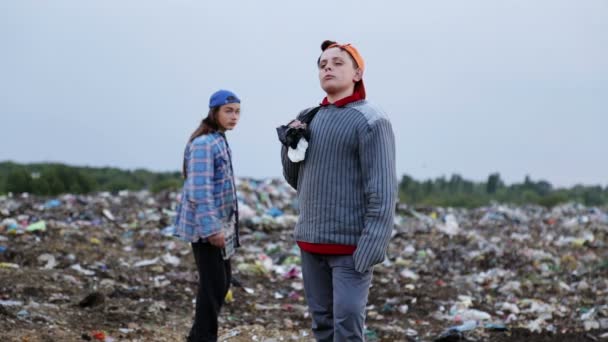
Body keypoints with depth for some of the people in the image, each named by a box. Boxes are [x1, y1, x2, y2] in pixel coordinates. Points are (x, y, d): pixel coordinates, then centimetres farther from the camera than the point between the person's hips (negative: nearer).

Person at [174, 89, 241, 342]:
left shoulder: (219, 141, 13)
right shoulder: (204, 144, -18)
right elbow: (199, 191, -23)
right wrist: (212, 228, -25)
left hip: (220, 224, 10)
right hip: (206, 226, -10)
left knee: (222, 281, 14)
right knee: (213, 284, -7)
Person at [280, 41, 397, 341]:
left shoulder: (370, 121, -8)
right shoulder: (309, 118, 12)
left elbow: (383, 192, -14)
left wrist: (370, 249, -22)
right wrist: (290, 146, 1)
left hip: (350, 246, -6)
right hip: (311, 242, 7)